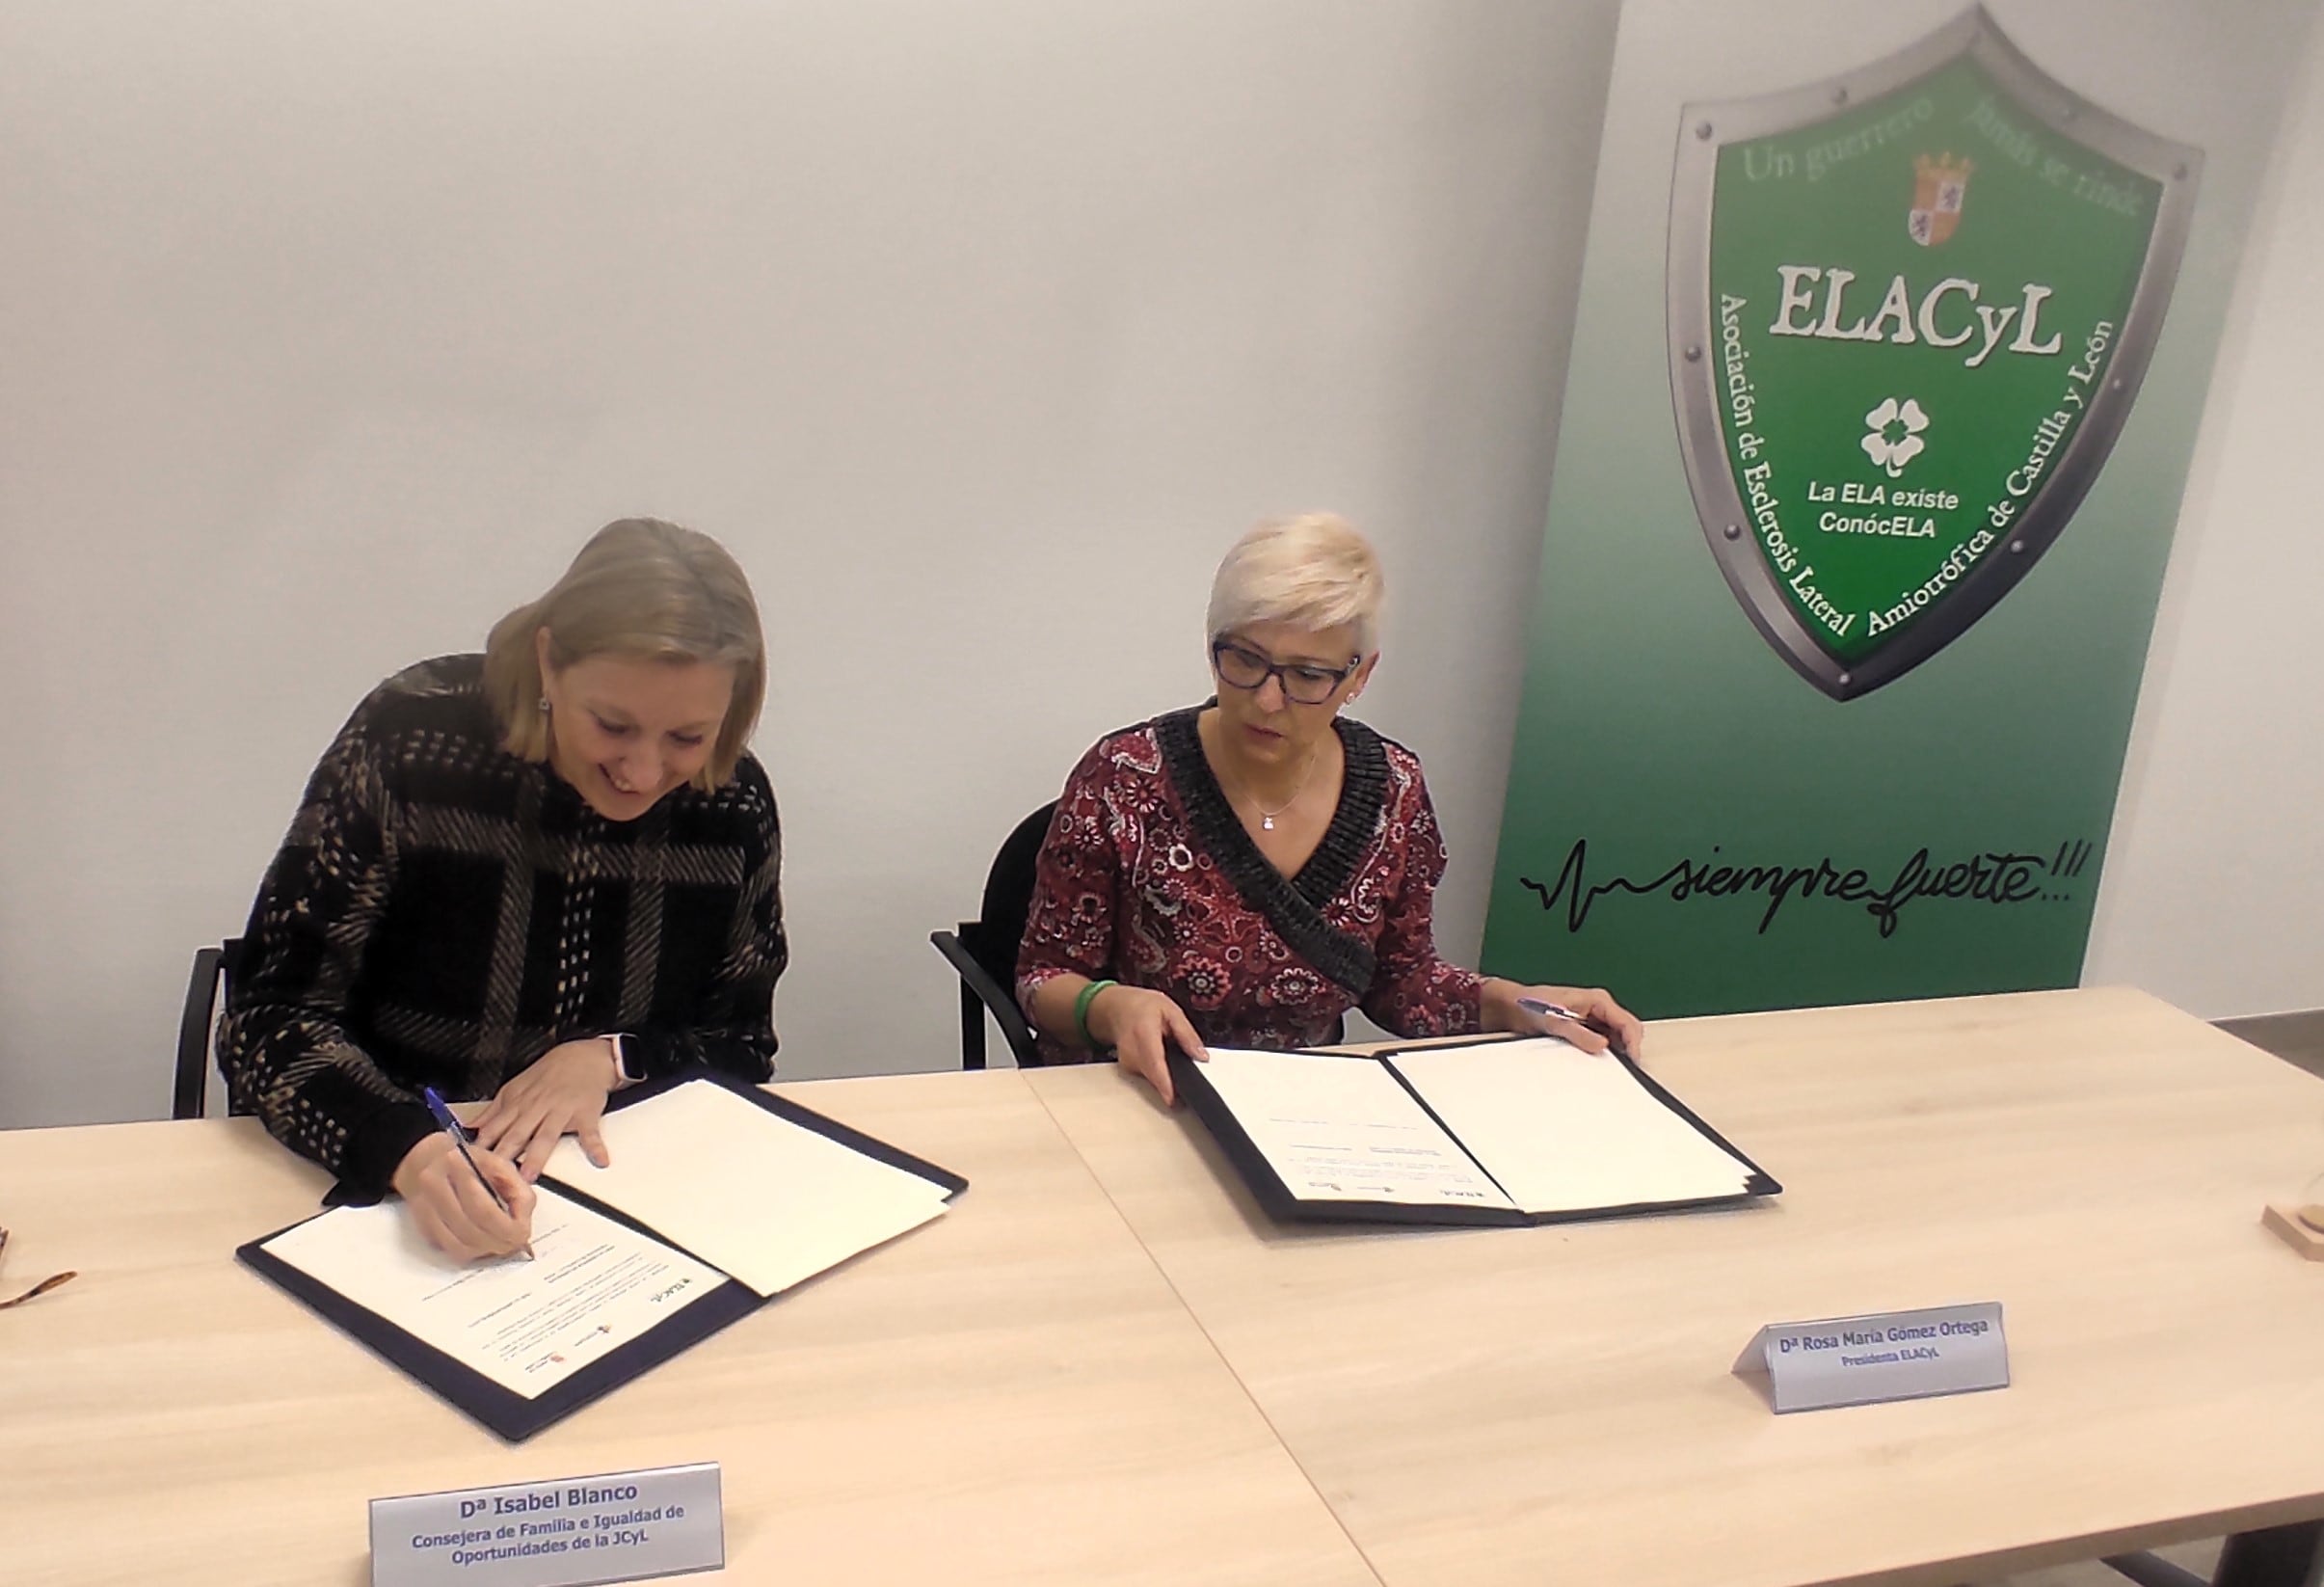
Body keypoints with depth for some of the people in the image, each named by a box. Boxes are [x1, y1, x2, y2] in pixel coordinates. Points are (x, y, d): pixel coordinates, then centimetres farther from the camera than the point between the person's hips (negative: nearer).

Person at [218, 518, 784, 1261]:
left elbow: (742, 1051, 4)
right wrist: (410, 1148, -30)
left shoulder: (734, 804, -7)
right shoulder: (410, 741, -15)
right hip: (378, 1197, 1)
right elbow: (268, 1019, -13)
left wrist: (613, 1059, -14)